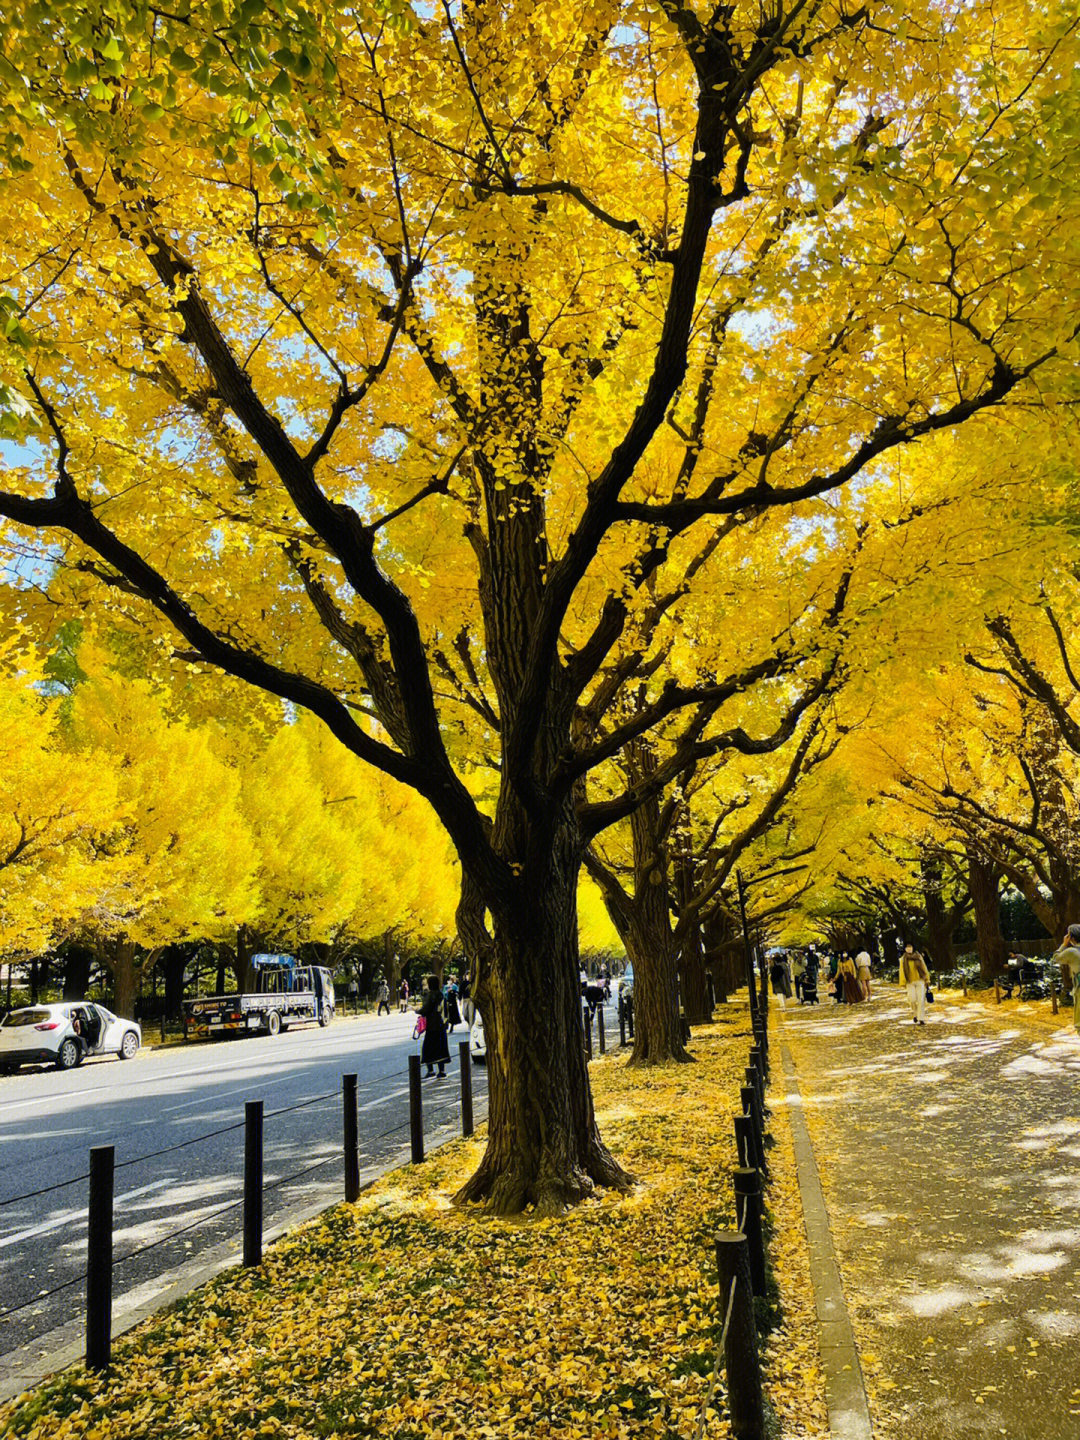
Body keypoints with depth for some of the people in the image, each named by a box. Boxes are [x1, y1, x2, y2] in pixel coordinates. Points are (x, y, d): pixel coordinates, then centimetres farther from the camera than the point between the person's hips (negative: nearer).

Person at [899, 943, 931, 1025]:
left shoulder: (918, 957, 4)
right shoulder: (903, 959, 4)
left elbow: (924, 968, 7)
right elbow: (902, 971, 3)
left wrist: (927, 979, 3)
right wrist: (903, 983, -3)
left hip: (920, 981, 0)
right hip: (910, 982, 0)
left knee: (921, 1000, -7)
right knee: (912, 999, -11)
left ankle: (921, 1019, -4)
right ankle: (915, 1013, 18)